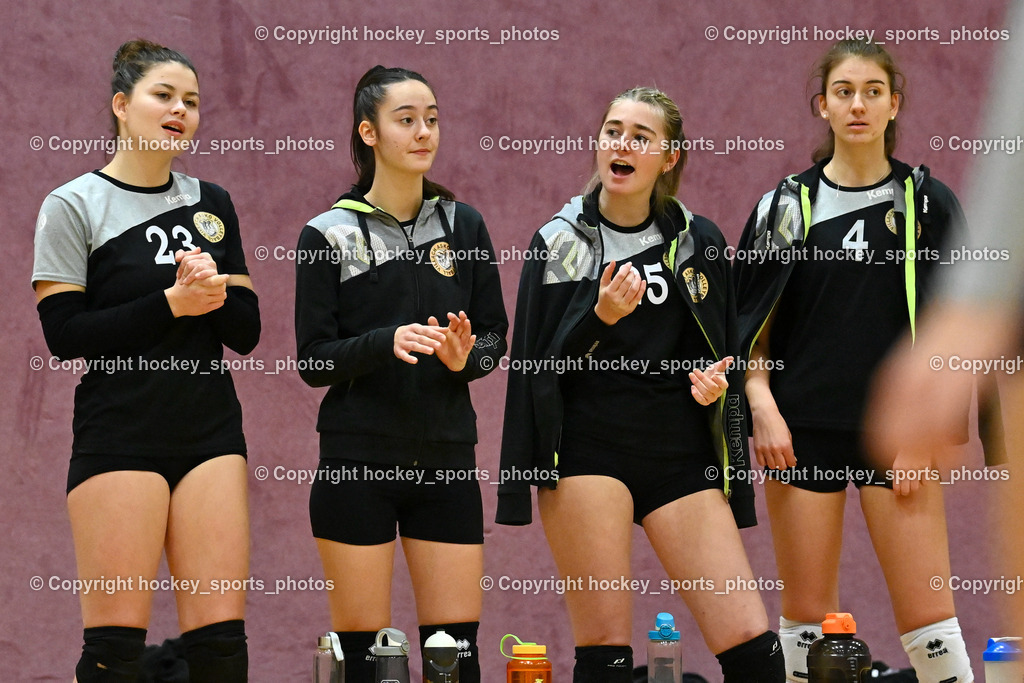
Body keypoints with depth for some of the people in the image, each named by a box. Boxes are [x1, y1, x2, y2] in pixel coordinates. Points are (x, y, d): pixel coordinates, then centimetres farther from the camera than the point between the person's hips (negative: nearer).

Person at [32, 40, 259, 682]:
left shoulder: (212, 204, 14)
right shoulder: (74, 207, 0)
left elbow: (247, 330, 10)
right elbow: (65, 334, -9)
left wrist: (213, 292, -11)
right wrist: (172, 302, -15)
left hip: (211, 431, 4)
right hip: (119, 434, -4)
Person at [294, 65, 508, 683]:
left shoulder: (462, 225, 8)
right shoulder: (330, 236, -1)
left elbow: (495, 337, 12)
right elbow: (314, 362, -5)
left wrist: (466, 357, -11)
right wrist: (387, 343, -22)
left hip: (446, 459, 3)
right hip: (358, 463, -3)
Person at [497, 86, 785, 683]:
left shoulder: (699, 242, 11)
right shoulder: (561, 242, 4)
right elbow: (538, 366, -2)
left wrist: (715, 383, -3)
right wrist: (600, 316, -18)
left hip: (681, 454, 2)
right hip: (587, 450, -2)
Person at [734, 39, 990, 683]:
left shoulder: (929, 203, 4)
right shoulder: (787, 205, 6)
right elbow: (750, 322, 7)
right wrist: (763, 406, -8)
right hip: (803, 430, 1)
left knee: (928, 615, -6)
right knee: (806, 611, 4)